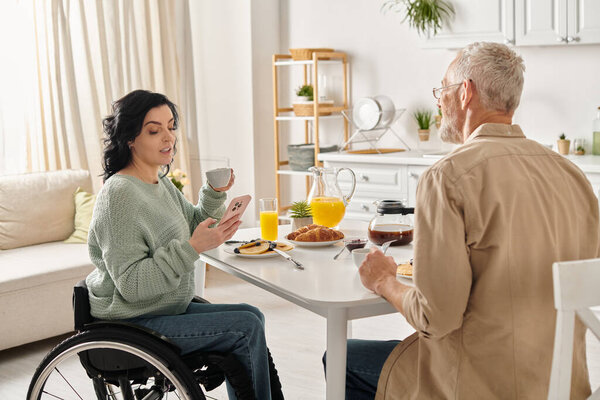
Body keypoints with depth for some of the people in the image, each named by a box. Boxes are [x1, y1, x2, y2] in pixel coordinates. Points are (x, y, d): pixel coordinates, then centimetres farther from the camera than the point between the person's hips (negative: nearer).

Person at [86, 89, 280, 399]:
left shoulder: (160, 182, 7)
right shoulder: (119, 195, -22)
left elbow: (193, 228, 18)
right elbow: (131, 284, -26)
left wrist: (215, 195, 0)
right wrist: (193, 247, -31)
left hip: (167, 307, 10)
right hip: (132, 325, -10)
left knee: (251, 317, 12)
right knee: (247, 327, -13)